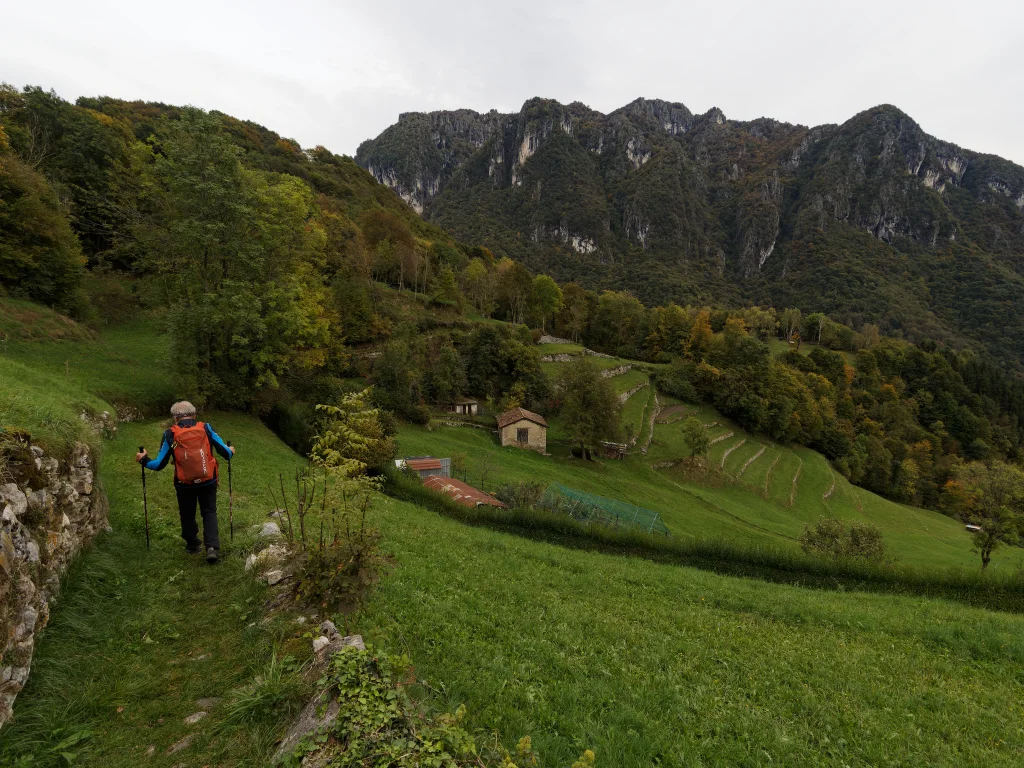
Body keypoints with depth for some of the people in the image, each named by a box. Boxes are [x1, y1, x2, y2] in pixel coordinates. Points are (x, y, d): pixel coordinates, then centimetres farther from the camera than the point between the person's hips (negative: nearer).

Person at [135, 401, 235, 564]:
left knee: (187, 515, 20)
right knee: (209, 513, 12)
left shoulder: (171, 434, -5)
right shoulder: (205, 429, -4)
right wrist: (231, 452, 19)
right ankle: (212, 547, -3)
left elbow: (159, 465, -2)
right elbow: (226, 452, -4)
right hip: (208, 482, 0)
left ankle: (192, 545, 36)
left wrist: (143, 460, 16)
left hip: (184, 484, 0)